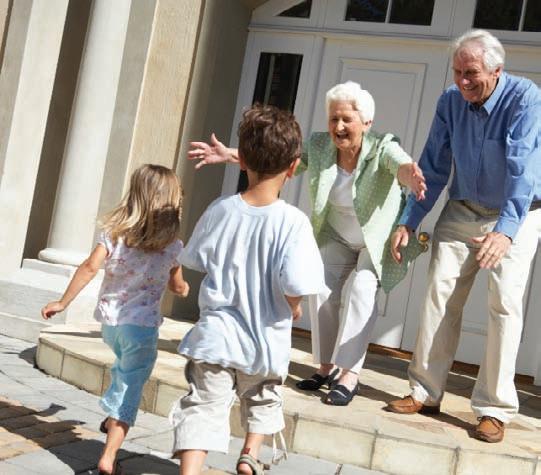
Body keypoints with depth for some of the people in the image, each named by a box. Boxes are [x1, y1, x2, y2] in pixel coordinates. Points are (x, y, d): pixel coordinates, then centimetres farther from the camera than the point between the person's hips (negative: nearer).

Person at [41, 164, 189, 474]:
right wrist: (184, 287, 31)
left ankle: (112, 417, 43)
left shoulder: (115, 231, -3)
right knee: (131, 387, 1)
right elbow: (178, 288, 7)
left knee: (125, 367, 33)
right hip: (143, 324, -3)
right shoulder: (172, 246, -5)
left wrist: (63, 302, -5)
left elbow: (90, 267, -12)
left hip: (110, 319, 4)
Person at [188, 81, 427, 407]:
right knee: (323, 287, -10)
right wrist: (231, 155, -28)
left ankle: (350, 374, -16)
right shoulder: (319, 146, -15)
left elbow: (402, 164, -49)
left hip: (380, 240, -4)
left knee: (360, 288, -23)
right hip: (339, 239, 5)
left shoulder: (382, 148, -28)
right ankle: (327, 367, 6)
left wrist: (411, 175, -73)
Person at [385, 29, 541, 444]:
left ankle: (495, 409, -4)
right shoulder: (450, 102, -7)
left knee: (505, 302, -11)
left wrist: (506, 230, -47)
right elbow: (433, 167, -1)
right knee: (441, 291, -4)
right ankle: (426, 393, 4)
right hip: (463, 210, 4)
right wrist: (409, 221, -8)